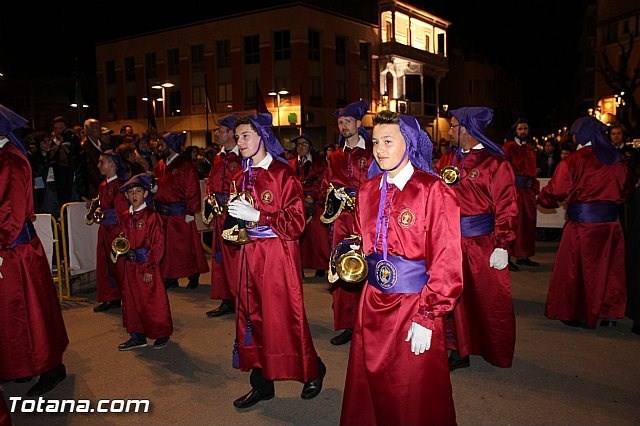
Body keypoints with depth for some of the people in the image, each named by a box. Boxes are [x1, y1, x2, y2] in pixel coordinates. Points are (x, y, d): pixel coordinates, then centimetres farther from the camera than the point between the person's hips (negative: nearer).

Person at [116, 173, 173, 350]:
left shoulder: (152, 216, -11)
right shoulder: (126, 216, 8)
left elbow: (158, 244, -13)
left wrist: (150, 267, -15)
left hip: (148, 265, -7)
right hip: (130, 265, 7)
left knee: (153, 301, 1)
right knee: (131, 300, 12)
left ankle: (162, 334, 18)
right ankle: (137, 336, 25)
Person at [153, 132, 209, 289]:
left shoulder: (185, 164, -9)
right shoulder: (160, 165, 12)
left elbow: (192, 189, -12)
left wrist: (191, 212, -15)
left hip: (180, 213, -6)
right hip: (163, 212, 7)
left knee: (186, 246, 2)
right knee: (167, 245, 11)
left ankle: (194, 277, 17)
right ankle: (171, 278, 22)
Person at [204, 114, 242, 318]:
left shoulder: (243, 157, -11)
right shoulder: (218, 158, 16)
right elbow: (211, 182, 23)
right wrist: (210, 197, 6)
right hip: (221, 212, 8)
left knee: (238, 255, -4)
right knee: (220, 256, 11)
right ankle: (227, 301, 22)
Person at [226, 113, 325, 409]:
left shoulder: (283, 174, -10)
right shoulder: (243, 177, 11)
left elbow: (296, 222, -14)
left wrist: (257, 216, -19)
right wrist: (235, 226, 1)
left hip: (277, 255, -6)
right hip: (249, 254, 7)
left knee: (283, 318, 1)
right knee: (252, 317, 9)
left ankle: (313, 371, 25)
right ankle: (262, 383, 24)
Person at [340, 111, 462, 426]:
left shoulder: (433, 191, -12)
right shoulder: (367, 191, 6)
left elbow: (447, 260, -14)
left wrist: (427, 317, -17)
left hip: (415, 303, -5)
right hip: (373, 302, 5)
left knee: (416, 397, 10)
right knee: (372, 385, 18)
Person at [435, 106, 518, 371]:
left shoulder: (495, 163, -8)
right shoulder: (447, 160, 10)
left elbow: (506, 208, -10)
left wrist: (502, 246, -15)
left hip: (482, 243, -5)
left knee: (489, 300, 7)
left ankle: (497, 353, 28)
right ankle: (459, 351, 26)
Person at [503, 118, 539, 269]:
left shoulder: (531, 149, 18)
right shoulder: (508, 147, -2)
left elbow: (533, 169, 20)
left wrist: (535, 187, 11)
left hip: (528, 190, 7)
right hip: (514, 188, -7)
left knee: (528, 223, 7)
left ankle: (523, 256, 14)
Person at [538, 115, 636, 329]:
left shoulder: (573, 160, -12)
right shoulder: (617, 161, 5)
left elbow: (555, 191, -10)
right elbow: (628, 186, 17)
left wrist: (541, 198, 9)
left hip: (582, 223, -5)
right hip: (611, 222, 5)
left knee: (578, 268, 8)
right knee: (609, 266, 14)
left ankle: (579, 314, 16)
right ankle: (610, 313, 22)